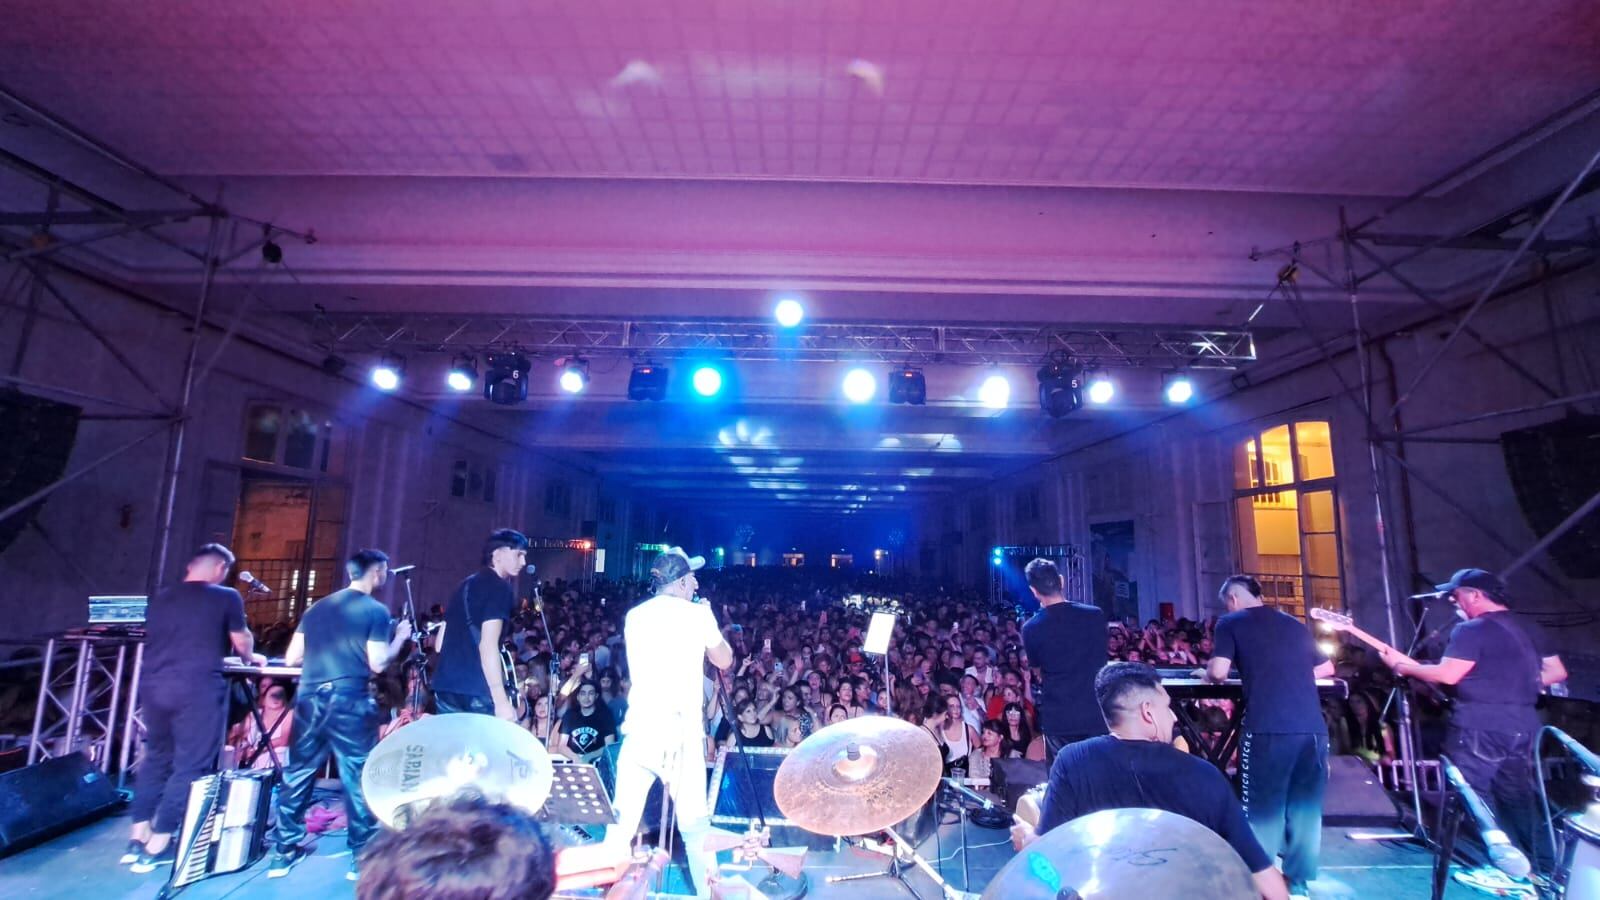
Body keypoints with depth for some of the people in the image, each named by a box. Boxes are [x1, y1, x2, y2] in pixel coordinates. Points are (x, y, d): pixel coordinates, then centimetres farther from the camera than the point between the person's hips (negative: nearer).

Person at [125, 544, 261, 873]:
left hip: (154, 686, 7)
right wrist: (252, 657, 29)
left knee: (155, 758, 20)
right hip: (197, 689, -6)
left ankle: (138, 839, 23)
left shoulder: (160, 599, 15)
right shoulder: (226, 597, -1)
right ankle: (157, 846, 4)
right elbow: (241, 641, 8)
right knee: (190, 765, 2)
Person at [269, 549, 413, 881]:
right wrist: (400, 637, 6)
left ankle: (282, 853, 28)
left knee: (297, 776, 18)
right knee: (359, 779, 4)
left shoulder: (316, 608, 13)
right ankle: (362, 858, 11)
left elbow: (291, 659, 14)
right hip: (350, 701, -6)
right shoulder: (376, 611, -5)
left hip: (309, 698, 6)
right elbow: (377, 664, -9)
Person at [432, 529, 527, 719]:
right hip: (476, 691, -9)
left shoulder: (467, 585, 18)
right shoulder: (499, 587, -9)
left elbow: (441, 641, 20)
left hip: (445, 686, 9)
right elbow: (488, 645, -18)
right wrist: (502, 701, -20)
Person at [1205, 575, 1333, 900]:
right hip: (1313, 727, 5)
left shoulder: (1230, 623, 5)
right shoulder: (1295, 624, 21)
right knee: (1306, 810, 16)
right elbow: (1326, 668, 28)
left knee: (1262, 812, 5)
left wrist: (1208, 675, 16)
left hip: (1267, 729, -5)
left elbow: (1218, 672, -5)